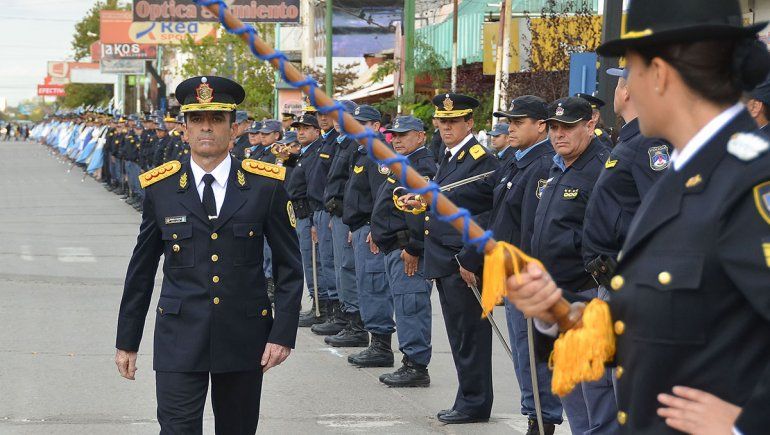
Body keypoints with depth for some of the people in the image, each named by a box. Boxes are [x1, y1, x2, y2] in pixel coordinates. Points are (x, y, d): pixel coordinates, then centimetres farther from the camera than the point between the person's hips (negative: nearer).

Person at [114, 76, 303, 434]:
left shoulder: (266, 186, -1)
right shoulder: (160, 189, 1)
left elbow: (289, 267, 2)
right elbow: (141, 271, 8)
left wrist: (283, 334, -6)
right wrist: (127, 341, 9)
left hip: (244, 338, 1)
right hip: (180, 338, -1)